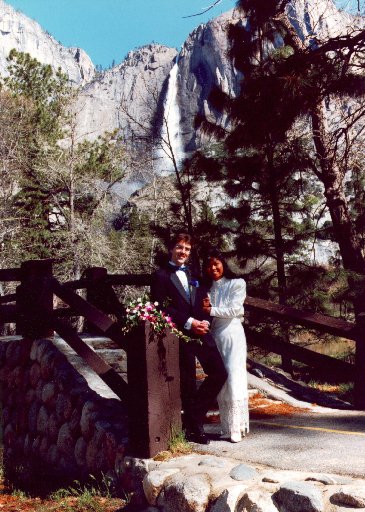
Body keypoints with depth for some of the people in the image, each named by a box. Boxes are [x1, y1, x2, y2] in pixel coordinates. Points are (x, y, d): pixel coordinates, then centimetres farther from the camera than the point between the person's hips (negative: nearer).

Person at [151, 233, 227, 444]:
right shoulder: (161, 276, -2)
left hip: (201, 333, 6)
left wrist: (204, 321, -1)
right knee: (188, 384, 2)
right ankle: (194, 427, 18)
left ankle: (194, 414, 16)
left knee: (219, 373, 1)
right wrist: (188, 323, -16)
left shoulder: (192, 275, 20)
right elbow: (161, 307, -11)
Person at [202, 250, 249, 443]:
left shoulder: (237, 284, 2)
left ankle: (236, 428, -5)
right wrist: (205, 308, -8)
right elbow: (205, 314, 12)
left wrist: (212, 310, -5)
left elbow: (234, 309, -7)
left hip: (232, 335, -4)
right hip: (214, 337, 5)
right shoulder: (208, 288, 16)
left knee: (234, 380, -9)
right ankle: (226, 427, 9)